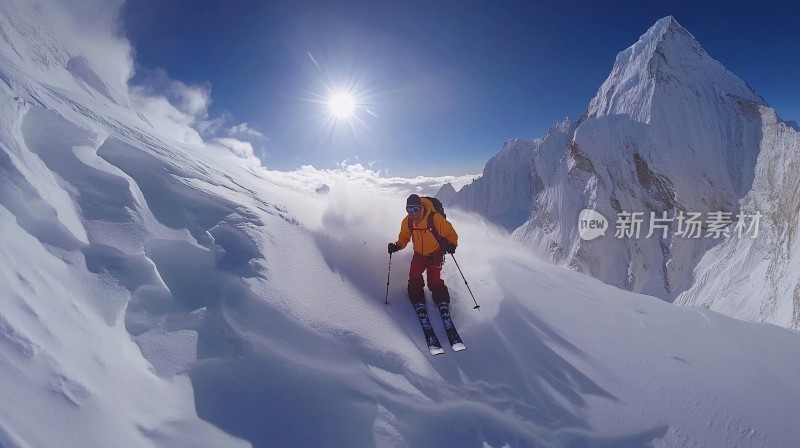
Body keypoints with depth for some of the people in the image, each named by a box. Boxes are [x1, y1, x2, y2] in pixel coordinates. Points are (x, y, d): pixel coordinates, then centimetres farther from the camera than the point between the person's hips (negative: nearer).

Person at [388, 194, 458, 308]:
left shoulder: (435, 218, -27)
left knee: (434, 280, -11)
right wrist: (397, 246, -15)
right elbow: (404, 237, 3)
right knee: (414, 278, -8)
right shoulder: (407, 221, -13)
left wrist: (451, 245, -35)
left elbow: (450, 233, -17)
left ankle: (442, 302, 11)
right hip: (419, 254, 4)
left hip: (436, 254, -4)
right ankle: (418, 302, 10)